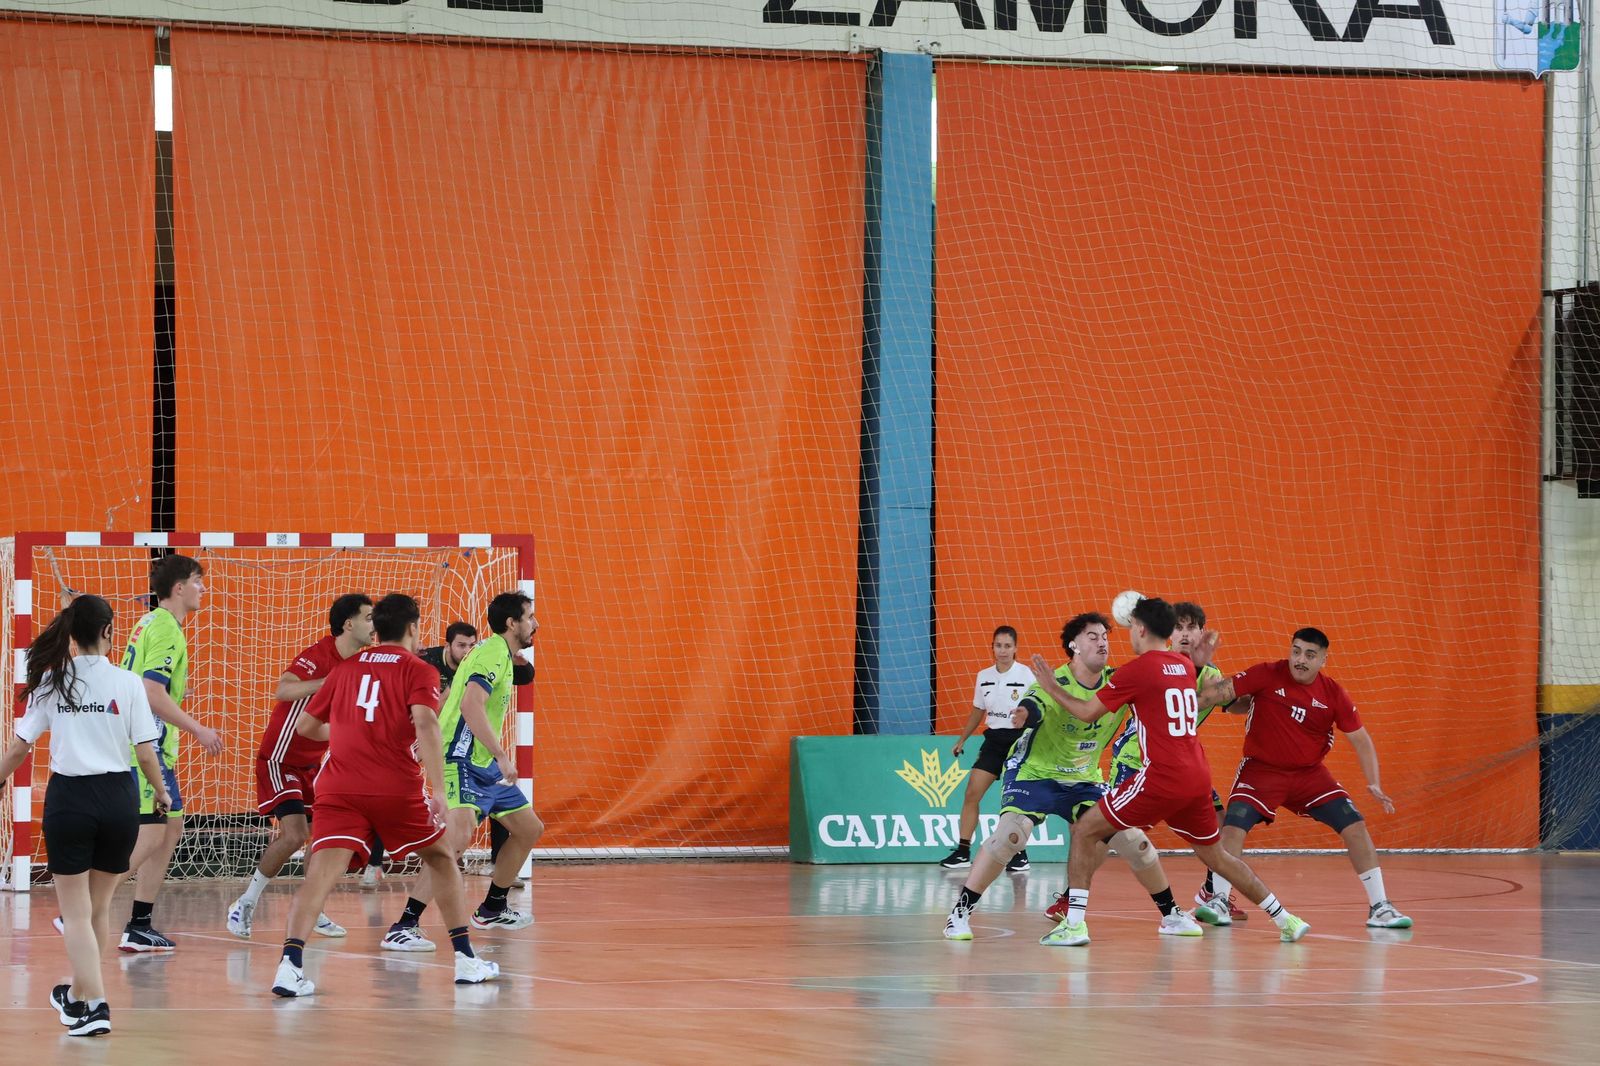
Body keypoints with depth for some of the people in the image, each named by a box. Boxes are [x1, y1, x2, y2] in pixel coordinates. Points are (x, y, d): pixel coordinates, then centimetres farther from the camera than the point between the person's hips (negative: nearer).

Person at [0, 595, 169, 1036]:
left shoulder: (51, 681, -1)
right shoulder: (127, 683, -4)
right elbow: (145, 753, -5)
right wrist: (160, 792, 12)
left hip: (68, 798, -1)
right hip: (118, 798, 1)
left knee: (76, 913, 5)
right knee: (99, 906, 18)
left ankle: (95, 1006, -6)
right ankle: (79, 995, 33)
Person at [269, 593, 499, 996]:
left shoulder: (345, 668, 17)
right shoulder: (418, 671, 5)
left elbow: (305, 726, 24)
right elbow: (425, 724, -12)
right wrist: (437, 791, -18)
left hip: (339, 787, 2)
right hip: (396, 788, -2)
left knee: (322, 871, -10)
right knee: (441, 858, 20)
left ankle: (290, 964, -31)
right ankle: (466, 960, 22)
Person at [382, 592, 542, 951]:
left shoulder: (500, 654, 16)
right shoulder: (493, 652, -15)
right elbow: (471, 706, -27)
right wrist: (503, 756, -28)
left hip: (484, 764, 11)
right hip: (461, 762, -11)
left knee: (529, 829, 18)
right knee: (459, 836, -27)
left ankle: (491, 909, 34)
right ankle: (403, 928, -29)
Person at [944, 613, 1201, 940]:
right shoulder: (1055, 683, -24)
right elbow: (1034, 705, -44)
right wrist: (1025, 713, -69)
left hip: (1084, 780, 5)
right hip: (1034, 774, -5)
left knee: (1134, 841, 1)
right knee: (1011, 833, -28)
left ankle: (1170, 914, 22)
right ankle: (960, 912, -18)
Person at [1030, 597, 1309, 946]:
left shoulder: (1136, 670, -7)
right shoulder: (1185, 665, 13)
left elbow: (1088, 712, -1)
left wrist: (1052, 688, 14)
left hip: (1162, 779, -7)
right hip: (1198, 779, 7)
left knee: (1085, 830, 1)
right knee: (1215, 855, 22)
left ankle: (1074, 924, -7)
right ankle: (1286, 920, 20)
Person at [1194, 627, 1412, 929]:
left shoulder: (1333, 694, -7)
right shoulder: (1267, 675, -14)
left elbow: (1360, 739, -1)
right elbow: (1222, 690, -18)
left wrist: (1373, 784, -11)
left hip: (1310, 772, 2)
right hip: (1262, 769, -2)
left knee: (1355, 827, -8)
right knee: (1233, 826, -22)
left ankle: (1379, 907, 2)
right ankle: (1219, 902, -8)